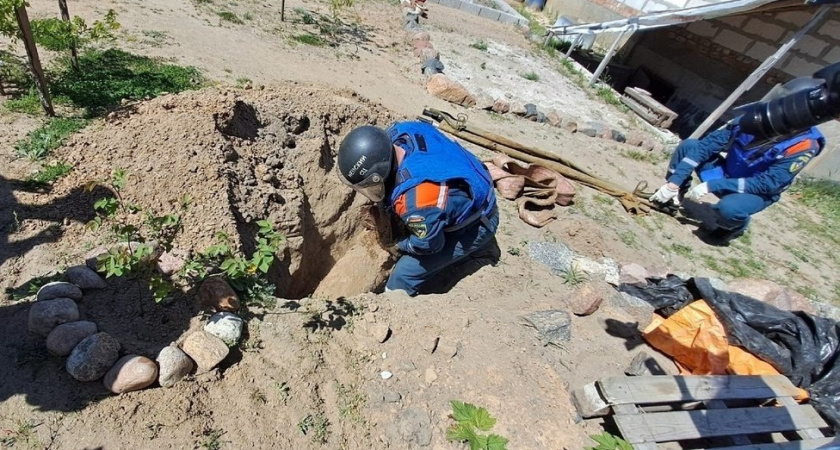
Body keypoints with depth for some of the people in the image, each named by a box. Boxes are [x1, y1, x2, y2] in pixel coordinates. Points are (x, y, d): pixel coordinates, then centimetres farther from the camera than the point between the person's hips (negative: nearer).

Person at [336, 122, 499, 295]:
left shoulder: (416, 202, -42)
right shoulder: (399, 132, -20)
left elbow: (429, 244, -23)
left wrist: (399, 245, -2)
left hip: (473, 228, -8)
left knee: (403, 275, -6)